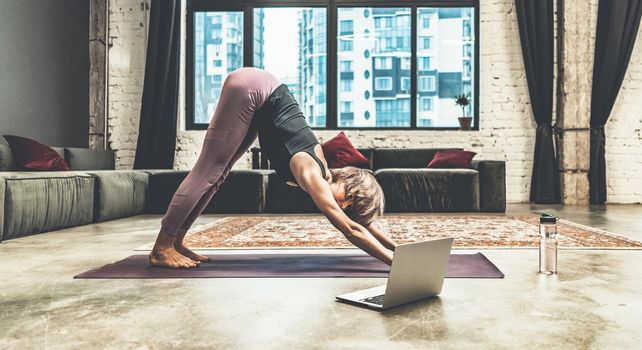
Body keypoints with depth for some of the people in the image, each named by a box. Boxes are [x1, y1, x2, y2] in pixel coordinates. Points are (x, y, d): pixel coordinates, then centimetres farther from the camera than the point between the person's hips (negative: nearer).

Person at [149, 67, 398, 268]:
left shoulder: (323, 174, -3)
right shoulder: (312, 175, -22)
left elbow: (359, 219, 8)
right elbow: (351, 231, -26)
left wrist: (394, 246, 7)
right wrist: (394, 261, -29)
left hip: (262, 94, 7)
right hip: (250, 88, -7)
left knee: (218, 173, 6)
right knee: (208, 172, -7)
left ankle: (174, 243, 12)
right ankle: (161, 248, 0)